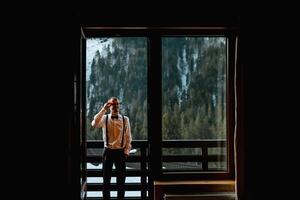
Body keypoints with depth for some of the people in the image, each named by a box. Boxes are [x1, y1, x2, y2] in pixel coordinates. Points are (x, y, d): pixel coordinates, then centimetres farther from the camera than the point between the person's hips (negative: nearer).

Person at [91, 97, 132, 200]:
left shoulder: (125, 119, -1)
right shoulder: (104, 118, -2)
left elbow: (128, 137, 2)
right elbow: (94, 124, -23)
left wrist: (126, 152, -4)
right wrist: (103, 109, -24)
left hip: (120, 152, 0)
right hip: (108, 151, 0)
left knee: (121, 178, 6)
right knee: (106, 178, 7)